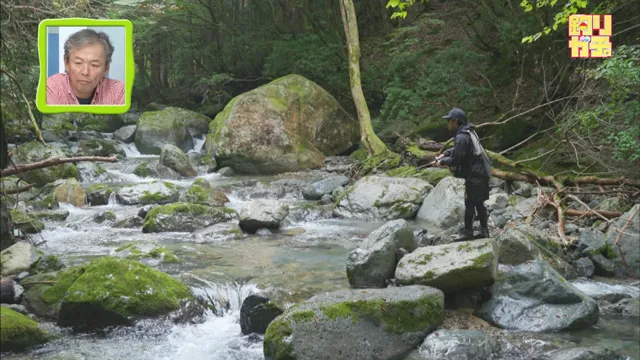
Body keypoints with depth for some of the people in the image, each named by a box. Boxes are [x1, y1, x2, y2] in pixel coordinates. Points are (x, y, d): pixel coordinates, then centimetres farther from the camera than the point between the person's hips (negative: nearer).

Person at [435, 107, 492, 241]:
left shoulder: (461, 137, -20)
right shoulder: (467, 132, 11)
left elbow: (456, 160, -20)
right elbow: (458, 149, 25)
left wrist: (442, 162, -4)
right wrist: (445, 154, 13)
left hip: (474, 175, -10)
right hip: (481, 172, 10)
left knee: (470, 204, -1)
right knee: (479, 203, 15)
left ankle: (468, 233, 5)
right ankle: (484, 231, 21)